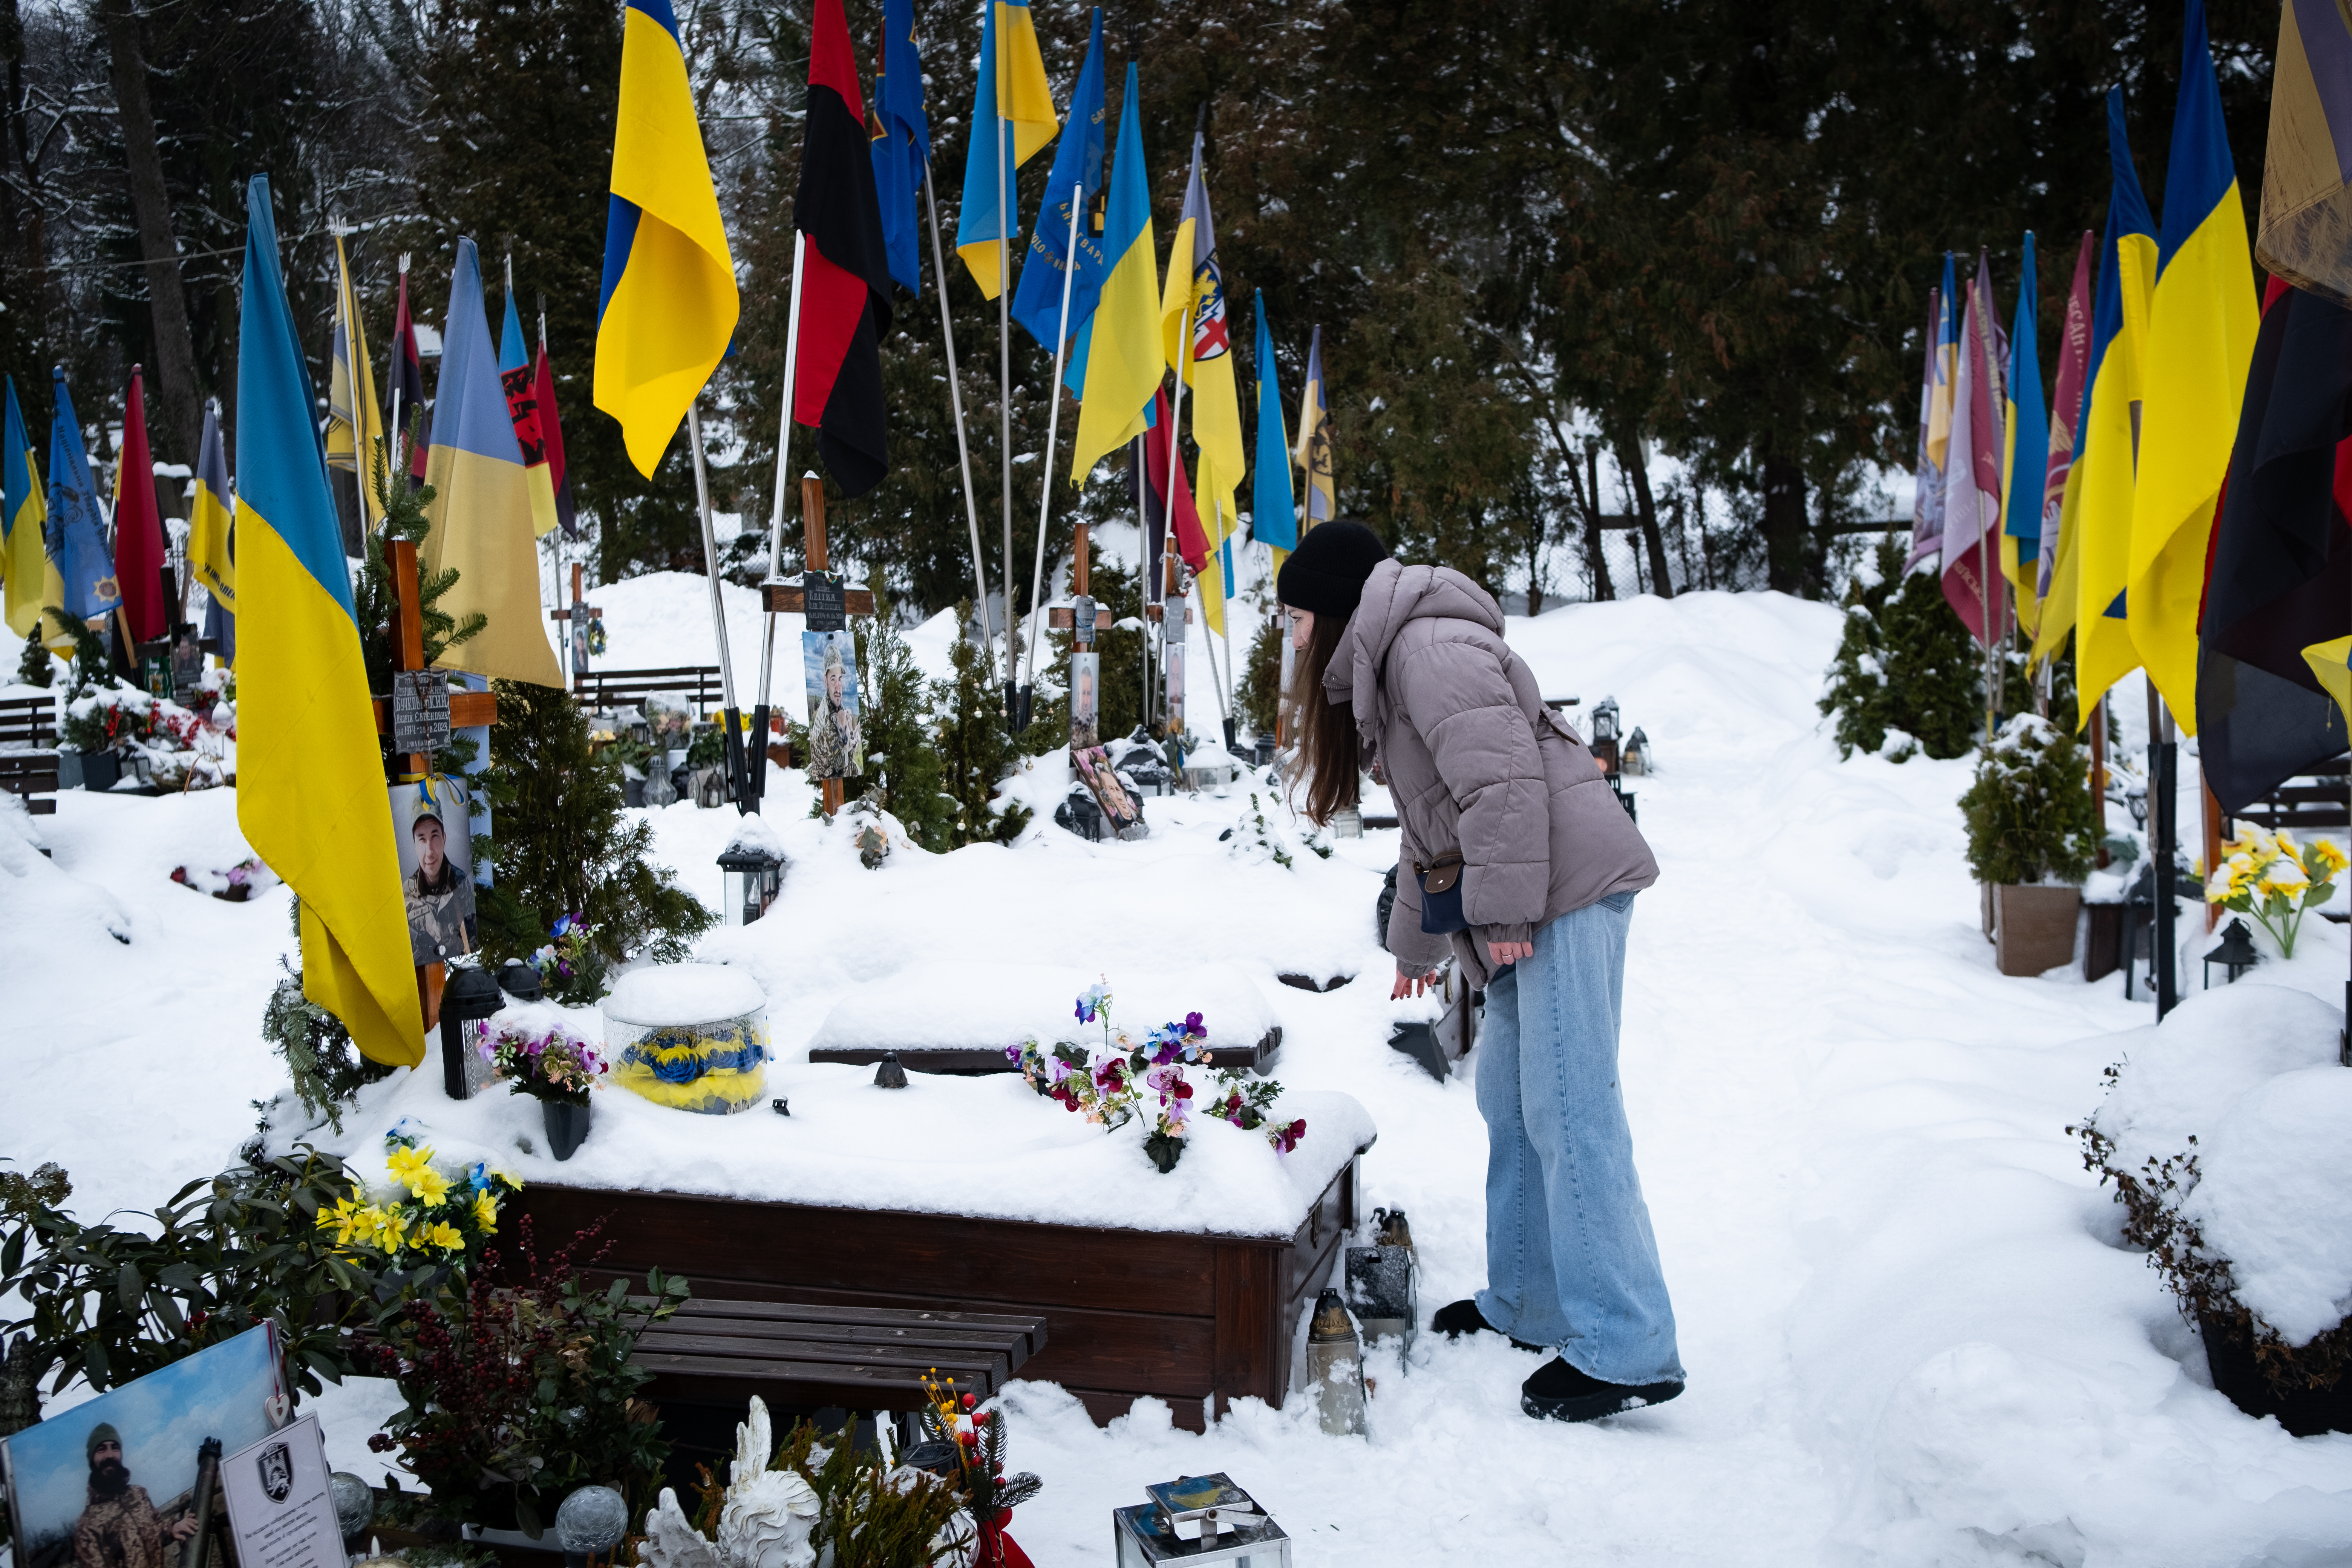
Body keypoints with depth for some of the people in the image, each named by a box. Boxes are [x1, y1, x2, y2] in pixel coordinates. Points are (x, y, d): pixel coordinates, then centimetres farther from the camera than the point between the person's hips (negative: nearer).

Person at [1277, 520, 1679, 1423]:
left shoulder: (1429, 647, -10)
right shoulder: (1386, 669, 25)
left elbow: (1501, 777, -22)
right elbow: (1428, 828, 33)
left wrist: (1502, 910, -21)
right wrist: (1416, 943, 37)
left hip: (1569, 885, -11)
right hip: (1542, 905, 11)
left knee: (1570, 1116, -12)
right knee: (1510, 1103, 14)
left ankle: (1626, 1353, -11)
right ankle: (1527, 1307, 24)